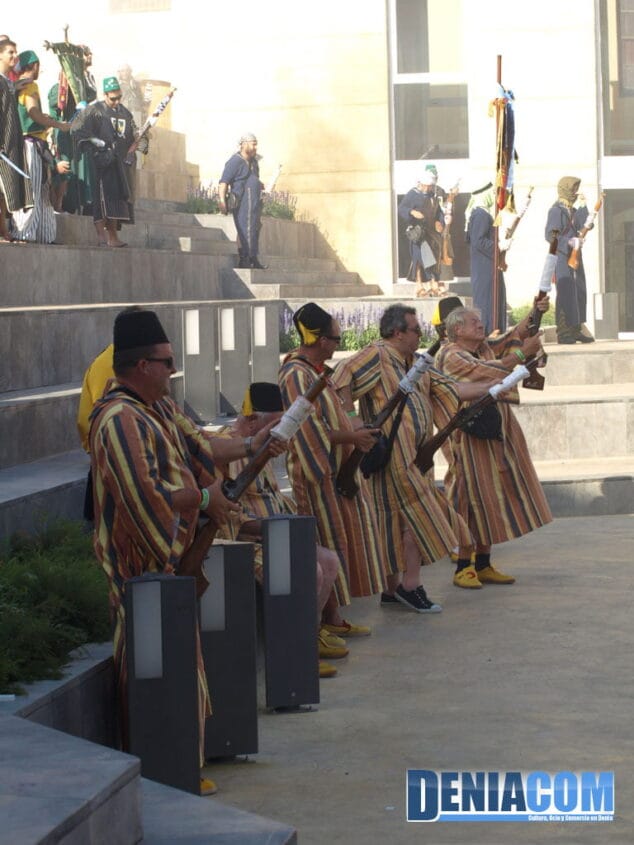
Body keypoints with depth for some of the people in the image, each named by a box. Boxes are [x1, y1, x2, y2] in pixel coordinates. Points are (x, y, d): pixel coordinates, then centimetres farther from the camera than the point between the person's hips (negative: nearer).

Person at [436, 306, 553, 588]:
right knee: (470, 501, -7)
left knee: (489, 500, 9)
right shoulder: (451, 356, -11)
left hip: (495, 435, 8)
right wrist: (522, 353, -21)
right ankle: (463, 569, -2)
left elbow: (512, 338, 7)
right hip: (470, 439, -8)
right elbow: (487, 371, -23)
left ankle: (483, 566, 14)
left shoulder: (483, 349, 14)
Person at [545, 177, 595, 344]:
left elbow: (586, 226, 4)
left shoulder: (573, 211, 17)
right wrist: (568, 242, -28)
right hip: (562, 257, -9)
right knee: (565, 294, -11)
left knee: (579, 293, 9)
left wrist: (583, 206, 0)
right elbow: (550, 235, -16)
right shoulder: (556, 211, -8)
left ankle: (575, 330, 16)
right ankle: (563, 332, -11)